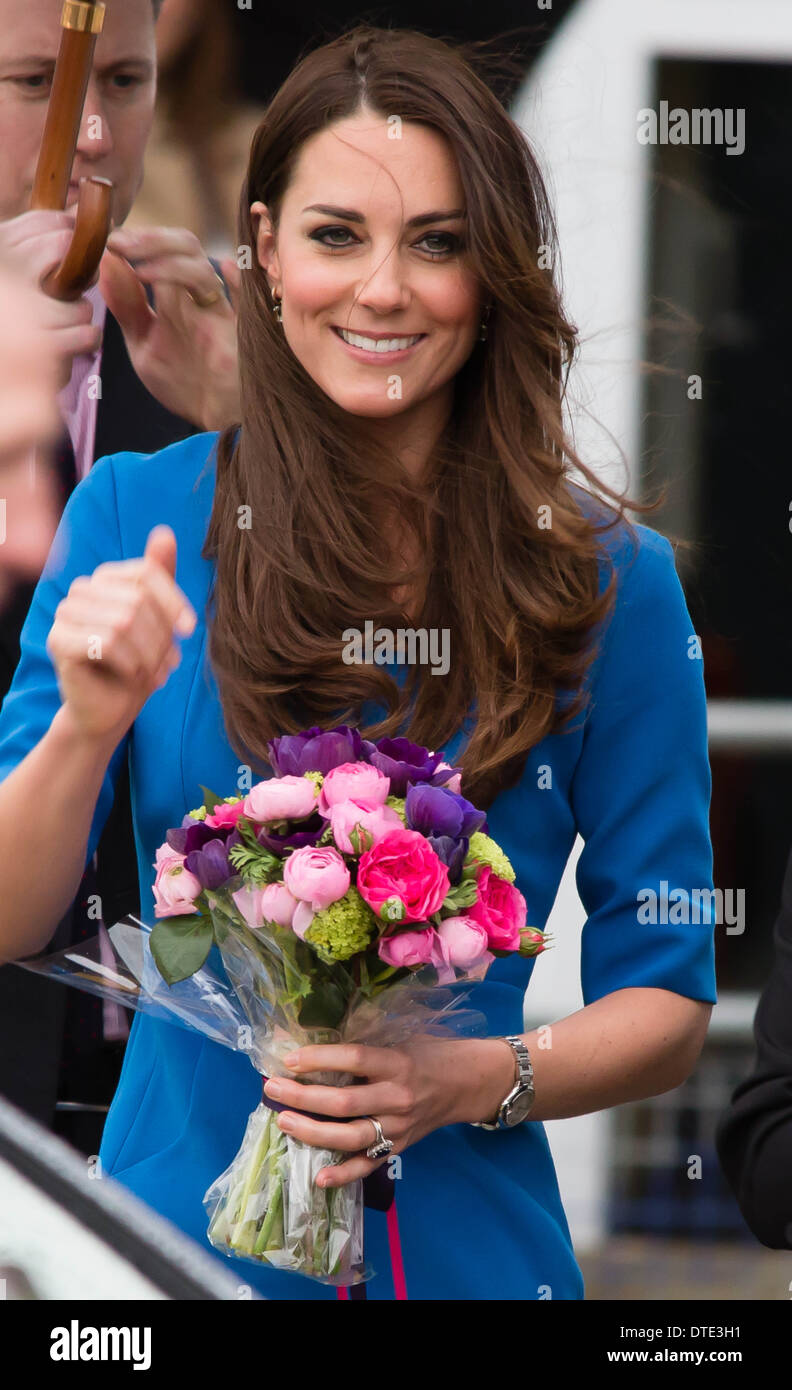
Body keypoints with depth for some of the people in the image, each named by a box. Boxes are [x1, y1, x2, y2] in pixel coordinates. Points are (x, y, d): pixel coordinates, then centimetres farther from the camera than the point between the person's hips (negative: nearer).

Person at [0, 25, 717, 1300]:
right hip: (175, 1229, 1)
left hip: (465, 1245, -1)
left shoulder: (608, 581, -5)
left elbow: (667, 1002, -1)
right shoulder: (133, 520, -3)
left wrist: (471, 1081, -18)